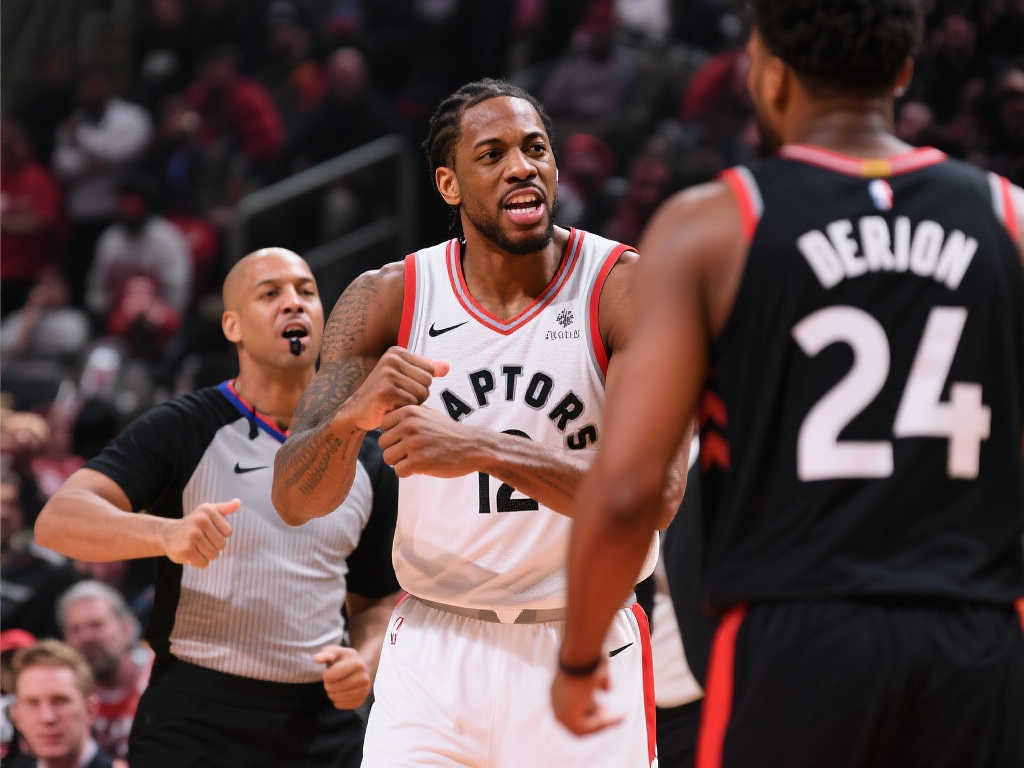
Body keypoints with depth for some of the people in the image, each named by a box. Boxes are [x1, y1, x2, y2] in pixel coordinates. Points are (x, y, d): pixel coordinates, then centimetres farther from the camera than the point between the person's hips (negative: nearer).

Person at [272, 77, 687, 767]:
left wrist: (484, 450, -32)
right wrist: (352, 418, -28)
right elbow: (294, 502, -6)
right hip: (433, 653, 1)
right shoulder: (387, 301, -2)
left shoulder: (627, 288, -10)